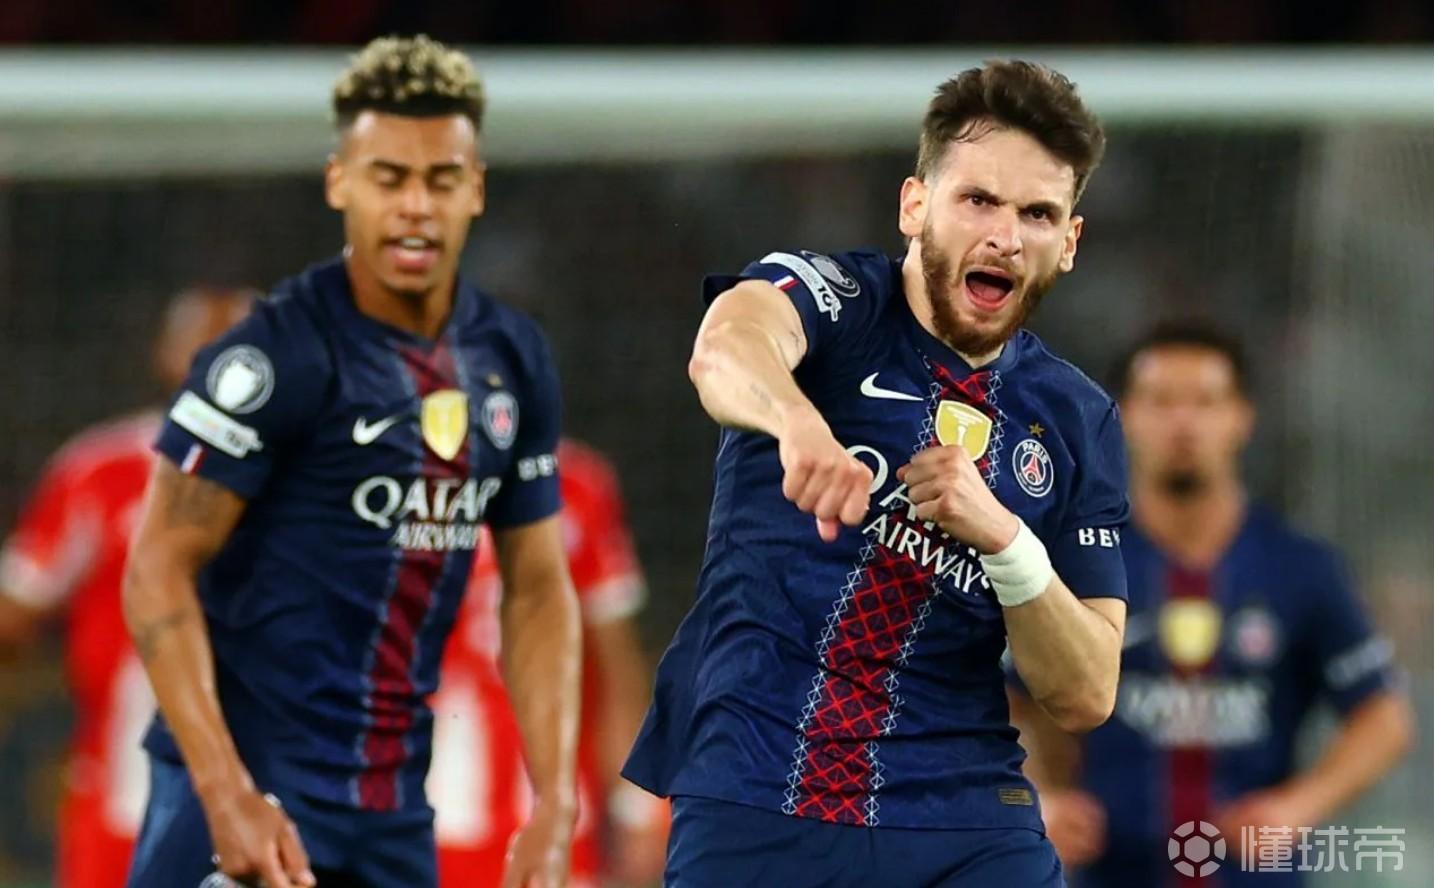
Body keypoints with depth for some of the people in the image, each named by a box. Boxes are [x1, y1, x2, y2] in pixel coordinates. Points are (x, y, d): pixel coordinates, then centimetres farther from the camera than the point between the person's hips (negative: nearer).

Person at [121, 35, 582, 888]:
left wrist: (555, 804, 3)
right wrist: (227, 796, -22)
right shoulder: (277, 356, -12)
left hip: (395, 809, 7)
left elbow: (539, 588, 14)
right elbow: (160, 571, -13)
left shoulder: (513, 361, 7)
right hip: (254, 793, -7)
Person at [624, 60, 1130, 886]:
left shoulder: (1078, 422, 7)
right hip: (750, 815, -3)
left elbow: (1087, 695, 3)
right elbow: (727, 346, -28)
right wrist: (799, 422, -51)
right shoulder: (831, 300, -3)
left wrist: (1003, 537, -14)